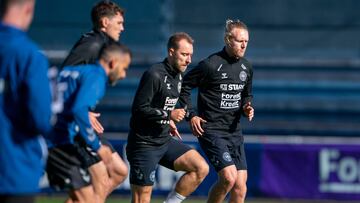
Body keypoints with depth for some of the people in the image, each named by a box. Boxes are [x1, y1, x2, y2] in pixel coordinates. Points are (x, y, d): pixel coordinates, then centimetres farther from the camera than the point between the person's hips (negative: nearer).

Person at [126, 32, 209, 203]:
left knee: (201, 168, -7)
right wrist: (168, 115, -23)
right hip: (144, 144, -8)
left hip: (165, 141, 8)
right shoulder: (154, 75, -17)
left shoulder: (178, 76, 11)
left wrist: (168, 122, 11)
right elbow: (138, 109, -20)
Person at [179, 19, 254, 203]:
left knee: (240, 187, 0)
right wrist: (191, 115, -9)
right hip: (211, 131, -7)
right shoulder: (210, 65, -12)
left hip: (234, 131, 7)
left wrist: (246, 108, 5)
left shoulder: (246, 67, 10)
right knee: (229, 177, -19)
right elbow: (184, 86, -3)